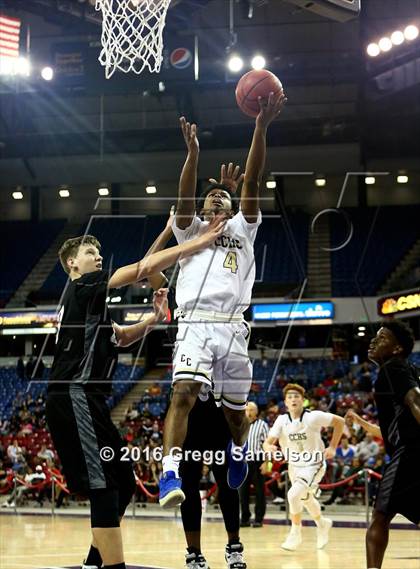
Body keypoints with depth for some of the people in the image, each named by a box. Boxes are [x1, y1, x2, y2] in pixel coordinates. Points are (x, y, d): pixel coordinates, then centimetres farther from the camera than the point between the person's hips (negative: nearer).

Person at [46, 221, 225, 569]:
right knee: (106, 486, -15)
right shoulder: (82, 286, -4)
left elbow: (120, 338, 31)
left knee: (123, 482, 13)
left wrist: (154, 319, 10)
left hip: (85, 400, 10)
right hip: (75, 397, -10)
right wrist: (203, 240, -9)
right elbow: (145, 268, -11)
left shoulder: (90, 300, 24)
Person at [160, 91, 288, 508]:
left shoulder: (243, 229, 20)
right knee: (184, 392, -24)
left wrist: (261, 129, -5)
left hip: (233, 327, 2)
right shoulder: (190, 229, 18)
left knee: (234, 408, 11)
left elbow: (252, 182, 7)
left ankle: (238, 448, 44)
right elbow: (183, 198, -3)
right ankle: (170, 474, -30)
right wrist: (193, 153, -20)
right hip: (195, 322, -2)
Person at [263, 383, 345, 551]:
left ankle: (295, 534, -5)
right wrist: (268, 447, -43)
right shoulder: (282, 420, -12)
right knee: (306, 499, 24)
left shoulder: (314, 417, -20)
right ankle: (322, 524, 54)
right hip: (294, 466, 5)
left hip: (314, 466, -5)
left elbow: (339, 421, -8)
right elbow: (268, 442, -19)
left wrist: (332, 447, -10)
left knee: (293, 494, -25)